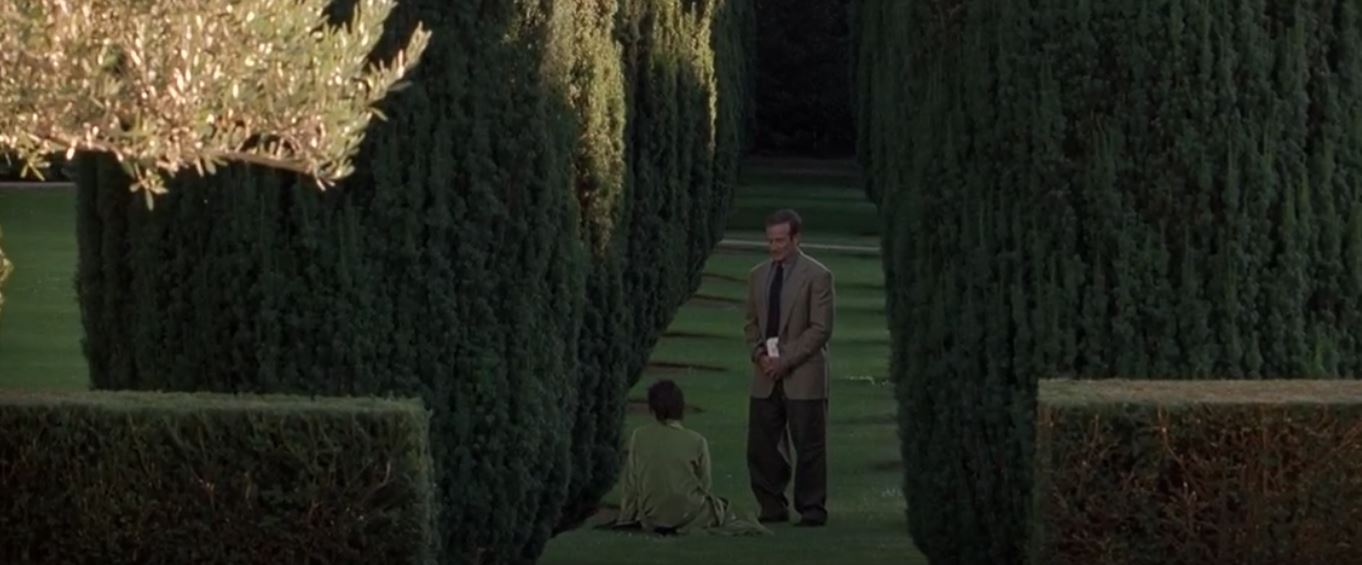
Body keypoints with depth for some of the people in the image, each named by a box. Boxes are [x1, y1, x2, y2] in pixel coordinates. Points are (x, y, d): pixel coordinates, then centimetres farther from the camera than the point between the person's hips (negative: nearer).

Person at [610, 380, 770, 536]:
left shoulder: (639, 436, -4)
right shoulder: (696, 441, -8)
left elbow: (630, 481, 0)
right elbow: (705, 485, -1)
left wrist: (627, 517, 11)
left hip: (651, 518, 3)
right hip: (687, 514, -3)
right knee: (721, 508, 26)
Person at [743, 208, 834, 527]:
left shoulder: (817, 276, -5)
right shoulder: (758, 275, 13)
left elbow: (820, 329, -10)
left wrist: (786, 360, -15)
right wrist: (759, 354, -3)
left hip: (803, 376, -5)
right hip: (765, 378, 5)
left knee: (809, 447, -2)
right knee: (761, 446, 4)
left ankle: (812, 510, 6)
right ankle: (773, 507, 13)